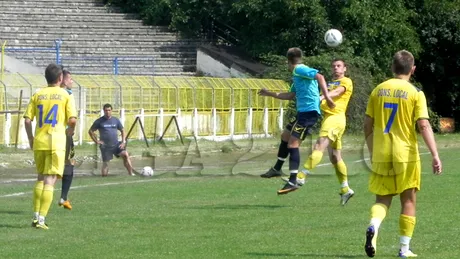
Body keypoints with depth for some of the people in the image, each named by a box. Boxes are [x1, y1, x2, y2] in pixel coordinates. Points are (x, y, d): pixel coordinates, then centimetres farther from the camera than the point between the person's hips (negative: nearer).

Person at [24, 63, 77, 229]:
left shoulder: (37, 95, 7)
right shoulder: (65, 96, -1)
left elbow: (27, 120, 2)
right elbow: (72, 119, -10)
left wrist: (30, 139, 15)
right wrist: (71, 130, 12)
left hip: (39, 142, 3)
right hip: (56, 142, -3)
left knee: (40, 178, 19)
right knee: (50, 181, -4)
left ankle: (36, 216, 15)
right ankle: (41, 219, -11)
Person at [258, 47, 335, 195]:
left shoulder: (300, 70, -9)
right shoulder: (297, 75, 22)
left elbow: (319, 77, -23)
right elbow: (290, 95, 32)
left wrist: (327, 96, -30)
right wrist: (270, 94, 39)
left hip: (309, 111, -10)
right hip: (303, 112, 10)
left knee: (293, 143, -15)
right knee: (286, 137, 24)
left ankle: (292, 182, -21)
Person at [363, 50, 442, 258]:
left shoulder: (378, 90, 5)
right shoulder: (415, 93, -6)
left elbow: (367, 126, 8)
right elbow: (424, 125, -15)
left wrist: (372, 152, 21)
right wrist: (435, 155, -17)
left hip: (381, 155, 3)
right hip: (406, 155, -3)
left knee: (382, 199, 12)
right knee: (408, 200, 10)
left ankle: (373, 225, -19)